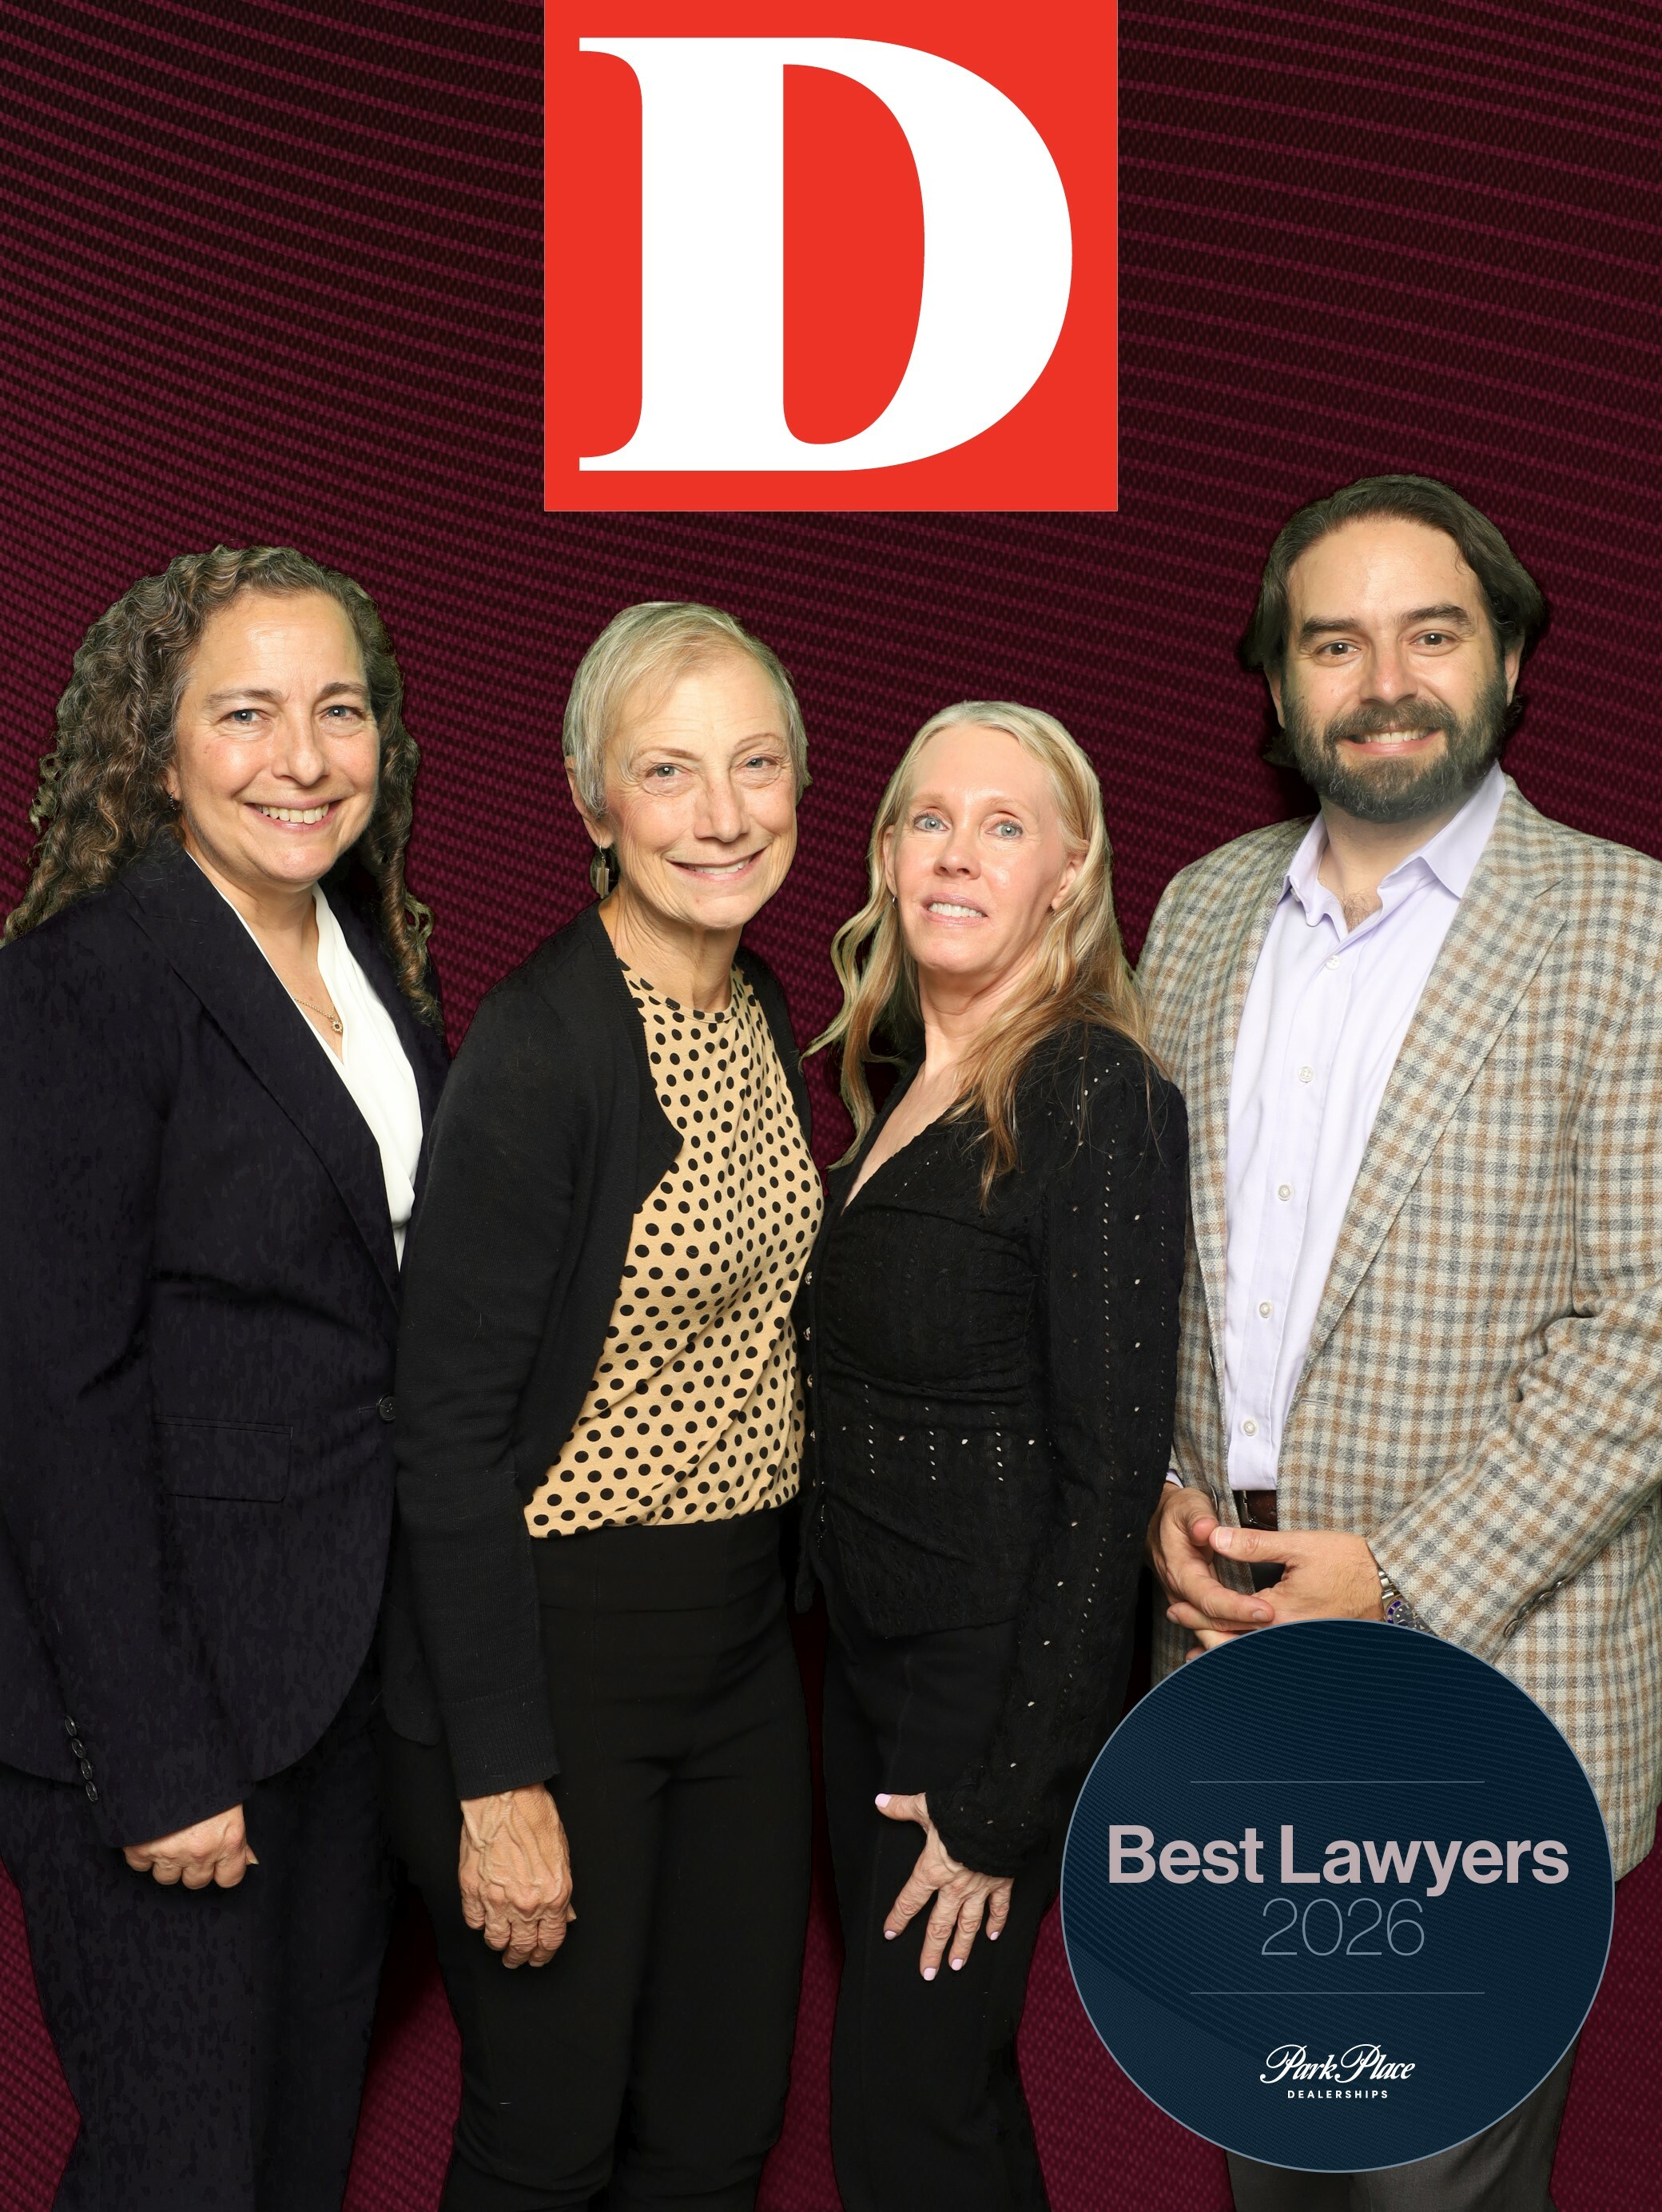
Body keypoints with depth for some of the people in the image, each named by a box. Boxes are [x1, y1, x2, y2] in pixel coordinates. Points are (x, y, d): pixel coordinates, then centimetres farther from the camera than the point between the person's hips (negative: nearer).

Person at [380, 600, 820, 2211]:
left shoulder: (761, 1013, 5)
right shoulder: (536, 1049, -20)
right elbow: (449, 1430, -19)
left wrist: (772, 1591, 13)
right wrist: (501, 1782, -19)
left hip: (742, 1643, 7)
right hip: (553, 1642, -7)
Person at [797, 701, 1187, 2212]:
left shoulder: (1098, 1095, -19)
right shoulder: (897, 1084, 6)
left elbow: (1114, 1464, -20)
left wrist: (1005, 1804, -18)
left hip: (999, 1669, -7)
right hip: (866, 1638, 8)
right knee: (940, 2078, 20)